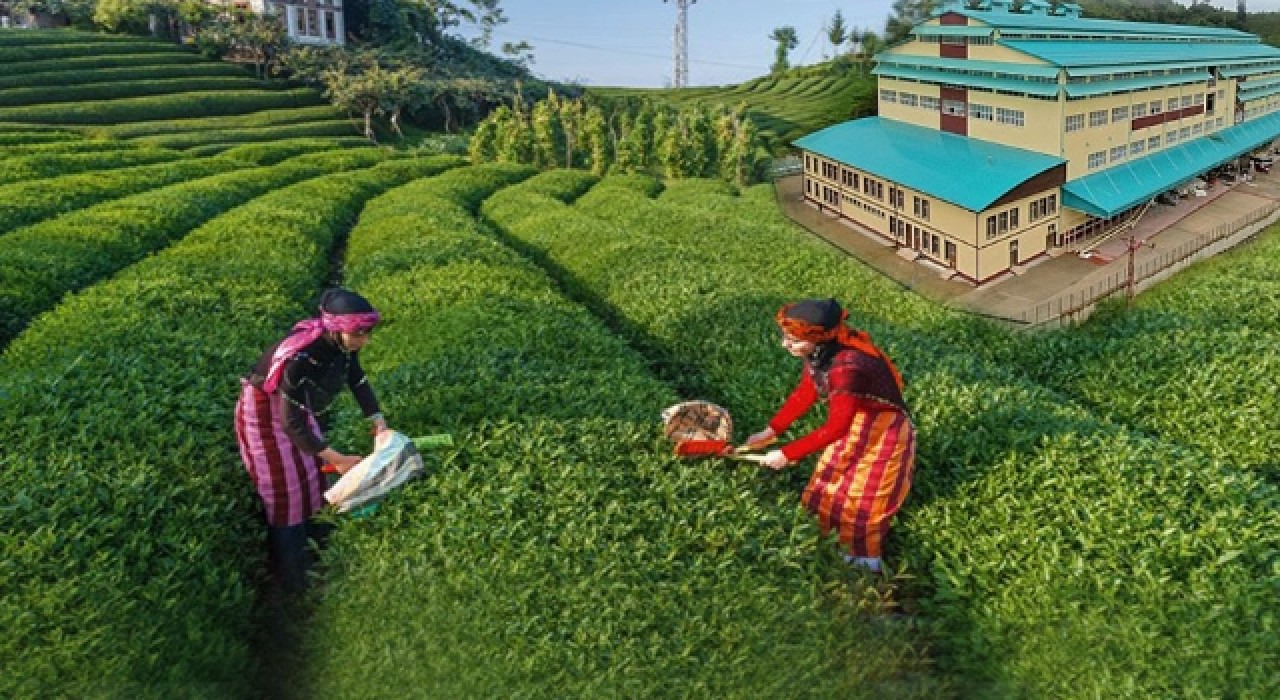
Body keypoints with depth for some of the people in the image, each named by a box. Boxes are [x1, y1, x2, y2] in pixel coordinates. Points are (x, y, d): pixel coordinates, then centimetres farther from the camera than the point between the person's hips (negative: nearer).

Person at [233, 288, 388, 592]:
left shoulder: (342, 343, -19)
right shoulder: (300, 357, -41)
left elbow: (358, 380, 1)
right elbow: (291, 422, -35)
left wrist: (379, 422, -6)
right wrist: (335, 458, -32)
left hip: (295, 403, 7)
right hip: (265, 411, -7)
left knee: (313, 470, 15)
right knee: (285, 487, 0)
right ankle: (290, 576, 15)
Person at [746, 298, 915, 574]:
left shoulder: (846, 366, -39)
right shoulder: (821, 351, -14)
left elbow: (836, 427, -37)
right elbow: (804, 394, -1)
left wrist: (788, 454, -31)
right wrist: (771, 431, -6)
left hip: (881, 436, -8)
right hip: (851, 429, 8)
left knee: (860, 507, 8)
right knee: (832, 494, 21)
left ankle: (866, 565, 33)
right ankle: (848, 550, 43)